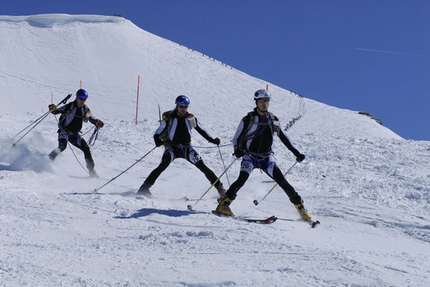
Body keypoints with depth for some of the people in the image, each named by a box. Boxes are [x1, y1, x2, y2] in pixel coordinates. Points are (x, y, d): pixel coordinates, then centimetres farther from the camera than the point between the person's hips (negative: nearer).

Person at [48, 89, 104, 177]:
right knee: (62, 146, -33)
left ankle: (91, 170, 6)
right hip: (64, 131, -5)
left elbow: (92, 119, 13)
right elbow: (56, 111, -7)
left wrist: (98, 123, -8)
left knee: (86, 148, -4)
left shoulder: (85, 110, 1)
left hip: (74, 134, 5)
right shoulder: (70, 106, -12)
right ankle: (49, 158, -16)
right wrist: (52, 108, -29)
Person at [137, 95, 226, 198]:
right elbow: (158, 133, -9)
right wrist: (158, 141, -31)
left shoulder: (191, 118, 1)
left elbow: (201, 130, 11)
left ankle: (219, 187, 4)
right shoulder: (169, 118, -8)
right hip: (172, 147, -3)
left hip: (186, 148, 3)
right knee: (162, 166, -25)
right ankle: (144, 189, -23)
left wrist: (212, 140, -1)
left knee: (202, 166, -6)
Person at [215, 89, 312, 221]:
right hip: (250, 157, -3)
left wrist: (296, 152, 10)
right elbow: (236, 138, -3)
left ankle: (299, 204, 6)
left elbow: (283, 137, 15)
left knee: (282, 181, -6)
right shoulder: (248, 119, -7)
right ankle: (224, 203, -18)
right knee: (242, 179, -26)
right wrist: (237, 150, -24)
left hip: (266, 157, 3)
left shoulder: (273, 120, 3)